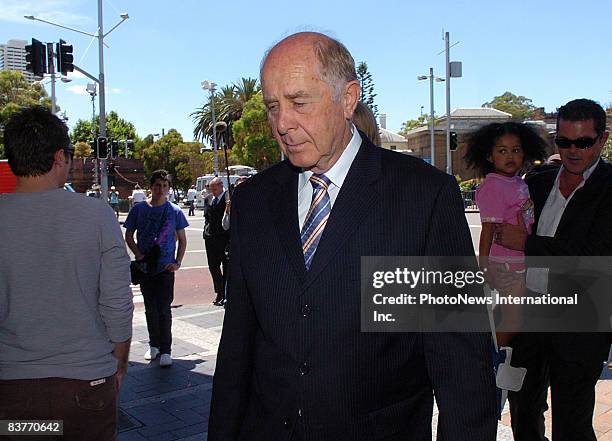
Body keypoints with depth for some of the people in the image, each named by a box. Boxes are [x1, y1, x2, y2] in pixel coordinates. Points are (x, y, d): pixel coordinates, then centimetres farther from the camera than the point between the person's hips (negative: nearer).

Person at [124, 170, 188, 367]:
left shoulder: (174, 211, 0)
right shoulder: (139, 209, 1)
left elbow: (182, 239, 7)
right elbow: (129, 236, 7)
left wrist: (177, 262, -4)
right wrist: (138, 255, -8)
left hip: (165, 267, -2)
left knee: (164, 309, -5)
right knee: (150, 308, 11)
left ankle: (165, 350, 3)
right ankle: (154, 344, 26)